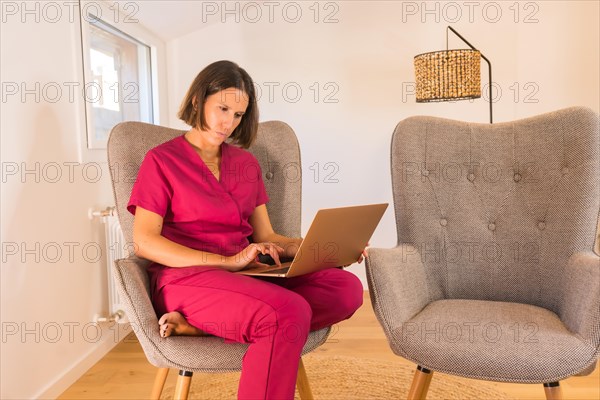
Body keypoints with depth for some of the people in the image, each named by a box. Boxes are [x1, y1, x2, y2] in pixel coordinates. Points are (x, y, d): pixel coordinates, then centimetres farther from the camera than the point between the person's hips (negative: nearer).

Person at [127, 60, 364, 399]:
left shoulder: (246, 163, 19)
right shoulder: (162, 160, 4)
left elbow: (265, 237, 16)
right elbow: (145, 242, -7)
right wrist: (227, 261, -17)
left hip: (247, 277, 7)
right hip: (186, 276, -6)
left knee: (347, 288, -22)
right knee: (288, 313, -35)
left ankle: (196, 324, -24)